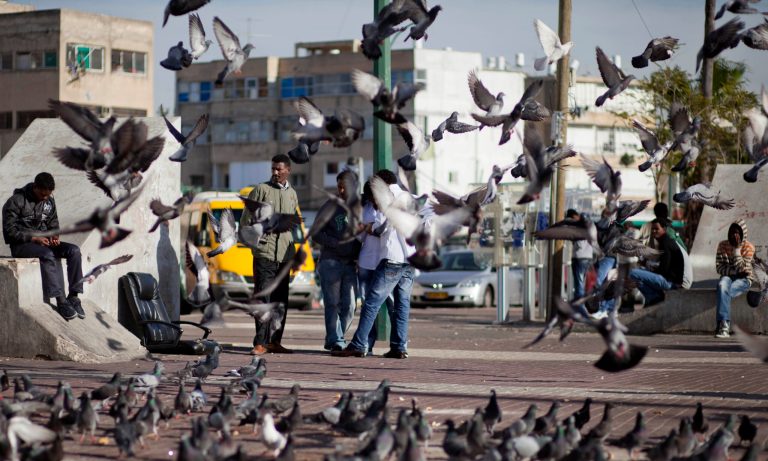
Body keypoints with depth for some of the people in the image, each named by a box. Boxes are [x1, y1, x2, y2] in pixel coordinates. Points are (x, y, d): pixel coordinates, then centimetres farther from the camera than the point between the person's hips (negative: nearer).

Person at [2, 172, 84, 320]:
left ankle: (73, 297, -23)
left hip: (44, 242, 6)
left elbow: (53, 224, 19)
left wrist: (54, 235, -5)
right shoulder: (16, 201, -10)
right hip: (21, 245, -6)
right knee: (47, 254, -37)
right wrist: (33, 238, -22)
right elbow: (10, 230, -12)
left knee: (74, 250, -20)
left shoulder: (49, 201, 9)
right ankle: (61, 301, -39)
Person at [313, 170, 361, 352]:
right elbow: (316, 234, 2)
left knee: (348, 306, 0)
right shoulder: (331, 206, 3)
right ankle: (335, 341, -6)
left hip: (351, 263, 3)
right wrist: (338, 244, -12)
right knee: (333, 303, -6)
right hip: (330, 262, -3)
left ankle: (332, 340, 11)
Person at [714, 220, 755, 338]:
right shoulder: (723, 245, 2)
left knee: (723, 292, -33)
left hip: (744, 279, -2)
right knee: (722, 285, -36)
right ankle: (724, 325, -43)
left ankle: (721, 325, -30)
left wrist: (737, 248, -20)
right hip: (728, 276, 2)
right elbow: (719, 267, -3)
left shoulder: (749, 247, -7)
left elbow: (741, 268, -17)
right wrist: (734, 271, -16)